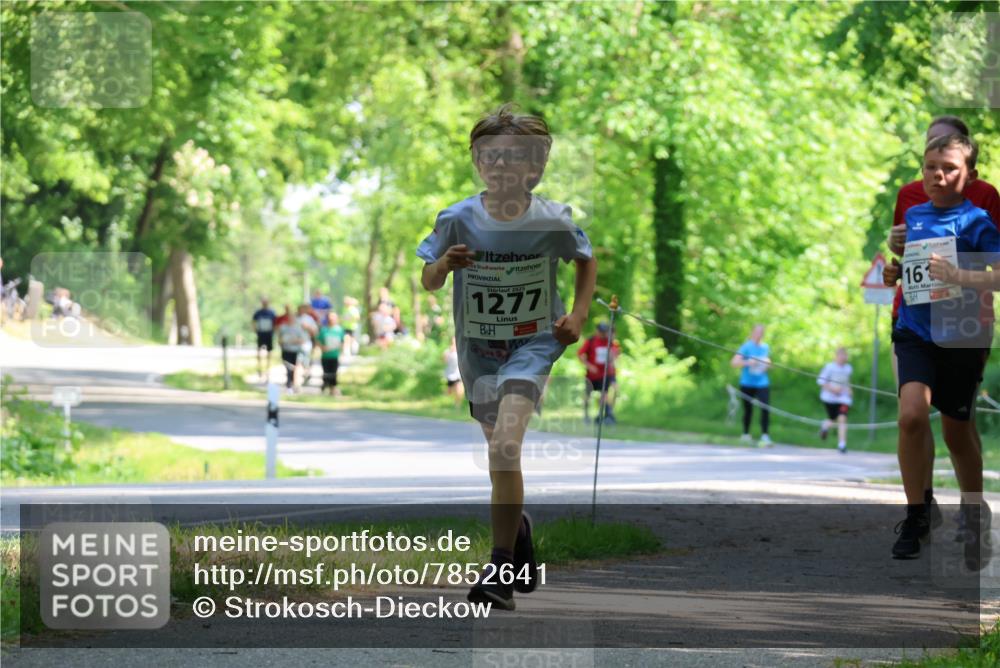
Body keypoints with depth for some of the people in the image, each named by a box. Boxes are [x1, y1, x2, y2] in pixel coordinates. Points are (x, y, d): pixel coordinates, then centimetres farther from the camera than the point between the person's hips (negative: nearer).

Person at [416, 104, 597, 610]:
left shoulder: (553, 221, -14)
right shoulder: (458, 220, -13)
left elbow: (586, 260, 7)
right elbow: (428, 283, -3)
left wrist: (579, 314, -4)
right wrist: (443, 265, -25)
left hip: (533, 344, -3)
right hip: (478, 347, 3)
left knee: (505, 448, -21)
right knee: (499, 452, 18)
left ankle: (502, 570, -15)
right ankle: (518, 525, 49)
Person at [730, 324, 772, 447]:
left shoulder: (765, 347, 7)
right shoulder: (747, 347, -9)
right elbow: (734, 362, -17)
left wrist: (768, 364, 2)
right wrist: (748, 363, -30)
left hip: (762, 383, 3)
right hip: (747, 384, -3)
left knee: (765, 409, -14)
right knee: (748, 410, 9)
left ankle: (764, 437, -17)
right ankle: (745, 434, 30)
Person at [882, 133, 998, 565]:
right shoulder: (912, 216, 6)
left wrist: (959, 276, -30)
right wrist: (892, 274, 3)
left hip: (960, 336, -2)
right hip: (916, 331, 2)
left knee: (957, 430, 12)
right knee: (912, 414, -20)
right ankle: (916, 517, -7)